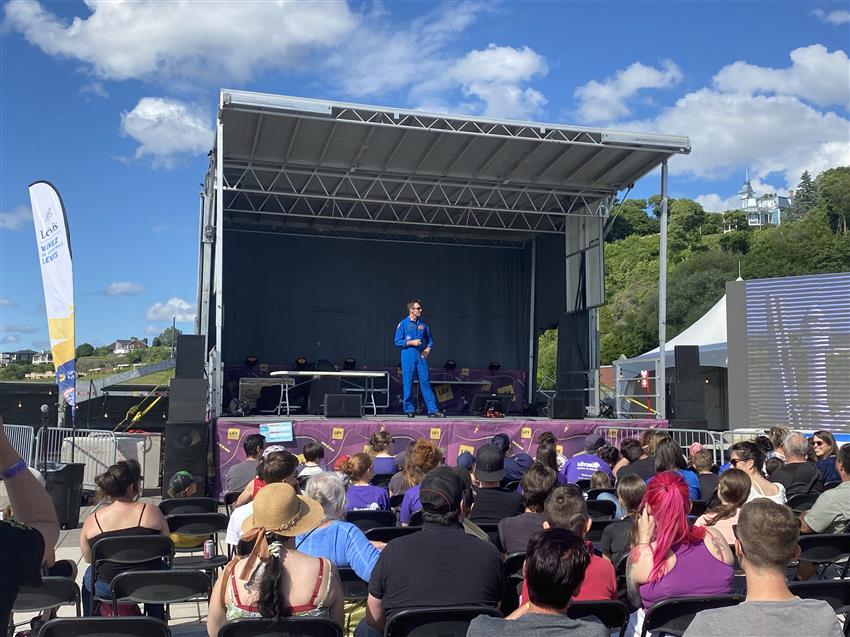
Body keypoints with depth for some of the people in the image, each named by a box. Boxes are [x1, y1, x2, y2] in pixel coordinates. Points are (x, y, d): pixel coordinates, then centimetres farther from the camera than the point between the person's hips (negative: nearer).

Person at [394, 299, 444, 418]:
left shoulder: (423, 324, 13)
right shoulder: (403, 324, 1)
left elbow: (430, 340, 20)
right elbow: (398, 341, -2)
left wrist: (428, 349, 2)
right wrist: (411, 342, -13)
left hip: (421, 356, 3)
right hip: (408, 357, -3)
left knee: (425, 382, -1)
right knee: (408, 384, 0)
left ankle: (432, 409, -2)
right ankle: (409, 410, 10)